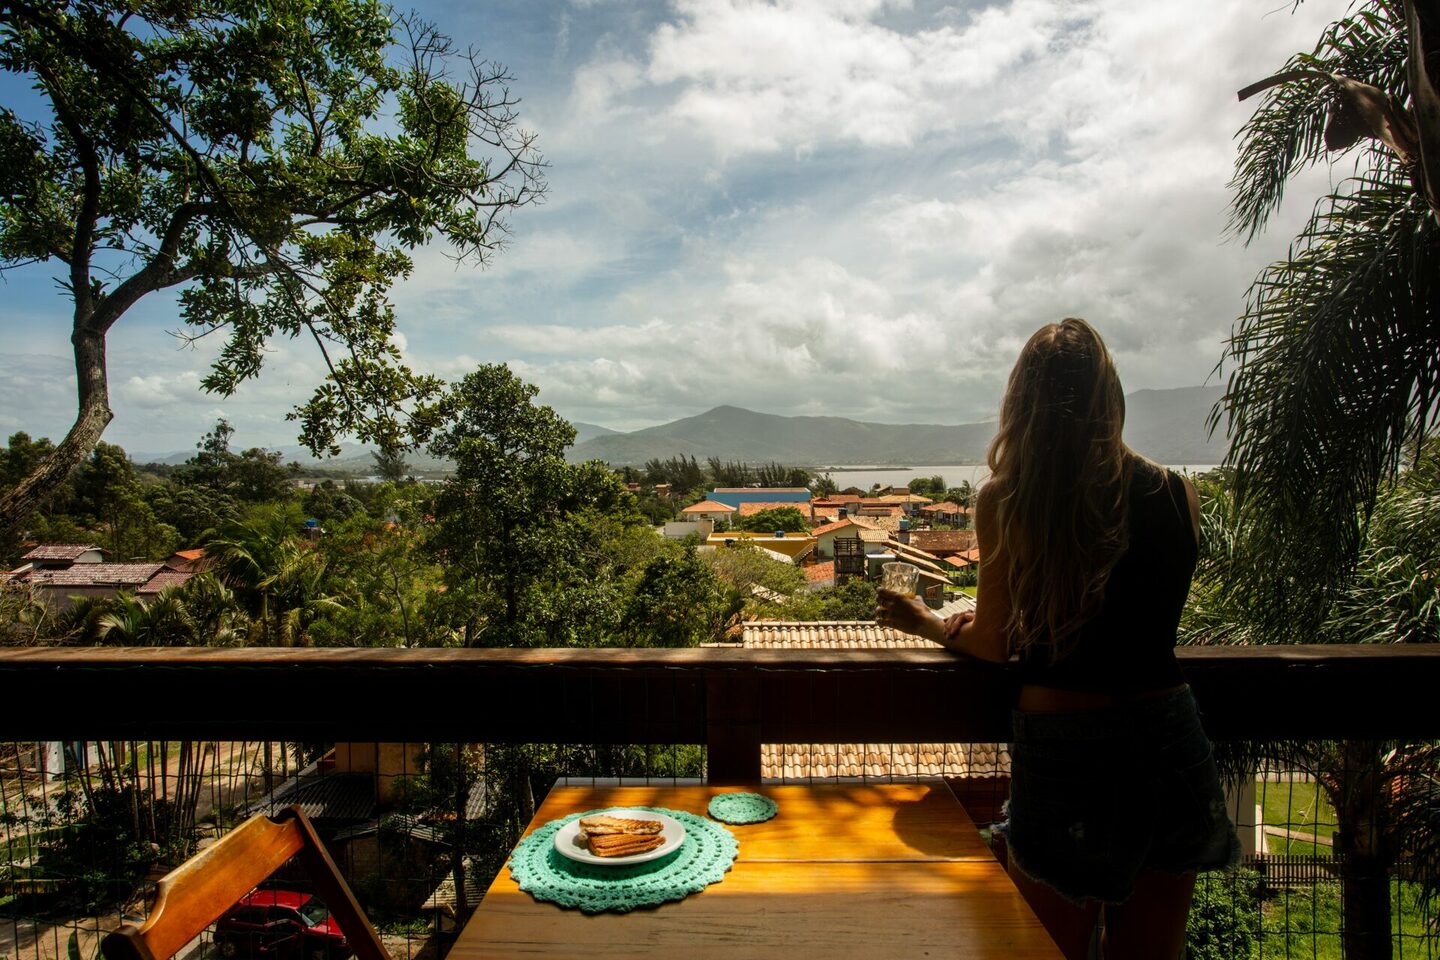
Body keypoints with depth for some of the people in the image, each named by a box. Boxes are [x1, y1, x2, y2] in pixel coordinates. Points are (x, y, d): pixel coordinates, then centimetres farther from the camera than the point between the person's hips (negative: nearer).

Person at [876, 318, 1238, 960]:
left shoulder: (1003, 503, -12)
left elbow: (997, 646, -5)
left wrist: (928, 624, 16)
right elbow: (1146, 617, 10)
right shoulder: (1176, 494, -2)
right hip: (1168, 741, 4)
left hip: (1060, 749, -3)